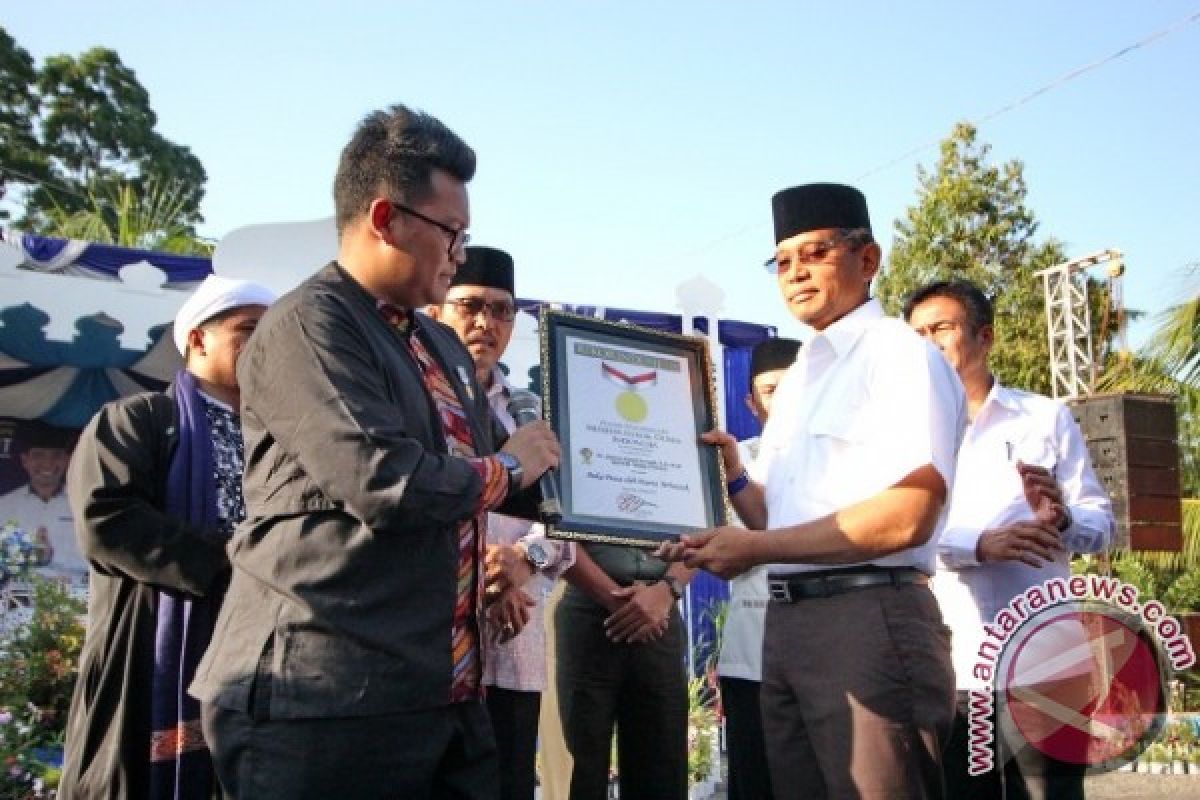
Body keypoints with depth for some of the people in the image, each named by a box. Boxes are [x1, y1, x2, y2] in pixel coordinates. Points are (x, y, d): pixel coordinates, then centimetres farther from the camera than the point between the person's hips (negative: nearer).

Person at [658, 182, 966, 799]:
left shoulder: (900, 354, -6)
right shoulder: (796, 379, 20)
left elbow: (905, 517, -18)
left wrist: (754, 548, -15)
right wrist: (732, 476, 0)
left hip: (868, 617, -8)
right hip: (786, 620, 8)